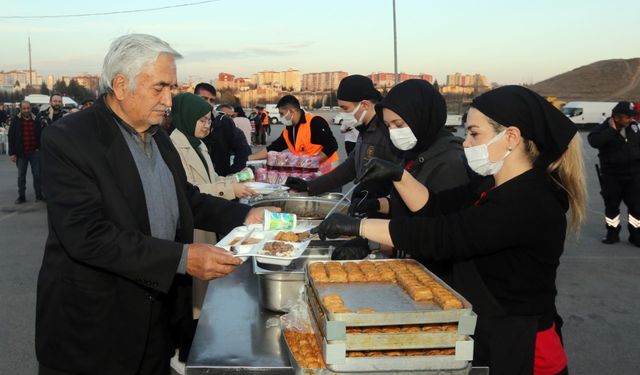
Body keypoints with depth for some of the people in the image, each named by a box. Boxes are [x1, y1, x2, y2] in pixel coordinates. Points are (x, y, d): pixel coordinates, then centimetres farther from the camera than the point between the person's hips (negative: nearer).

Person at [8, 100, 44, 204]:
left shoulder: (36, 120, 2)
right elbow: (11, 137, -1)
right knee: (21, 176, 9)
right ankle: (21, 196, 17)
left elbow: (41, 135, 6)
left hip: (35, 152, 0)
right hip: (21, 153, 0)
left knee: (37, 175, 5)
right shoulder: (15, 120, -1)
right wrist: (12, 153, -5)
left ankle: (39, 195, 15)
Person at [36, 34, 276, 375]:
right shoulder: (66, 139, -17)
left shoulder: (158, 138, 8)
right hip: (92, 331, -7)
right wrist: (182, 259, -29)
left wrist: (244, 216, 3)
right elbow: (87, 235, -25)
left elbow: (186, 199, 19)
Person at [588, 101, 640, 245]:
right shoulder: (604, 128, -12)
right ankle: (613, 232, 23)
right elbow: (593, 141, -33)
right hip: (611, 175, -3)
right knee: (611, 206, 9)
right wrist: (612, 130, -28)